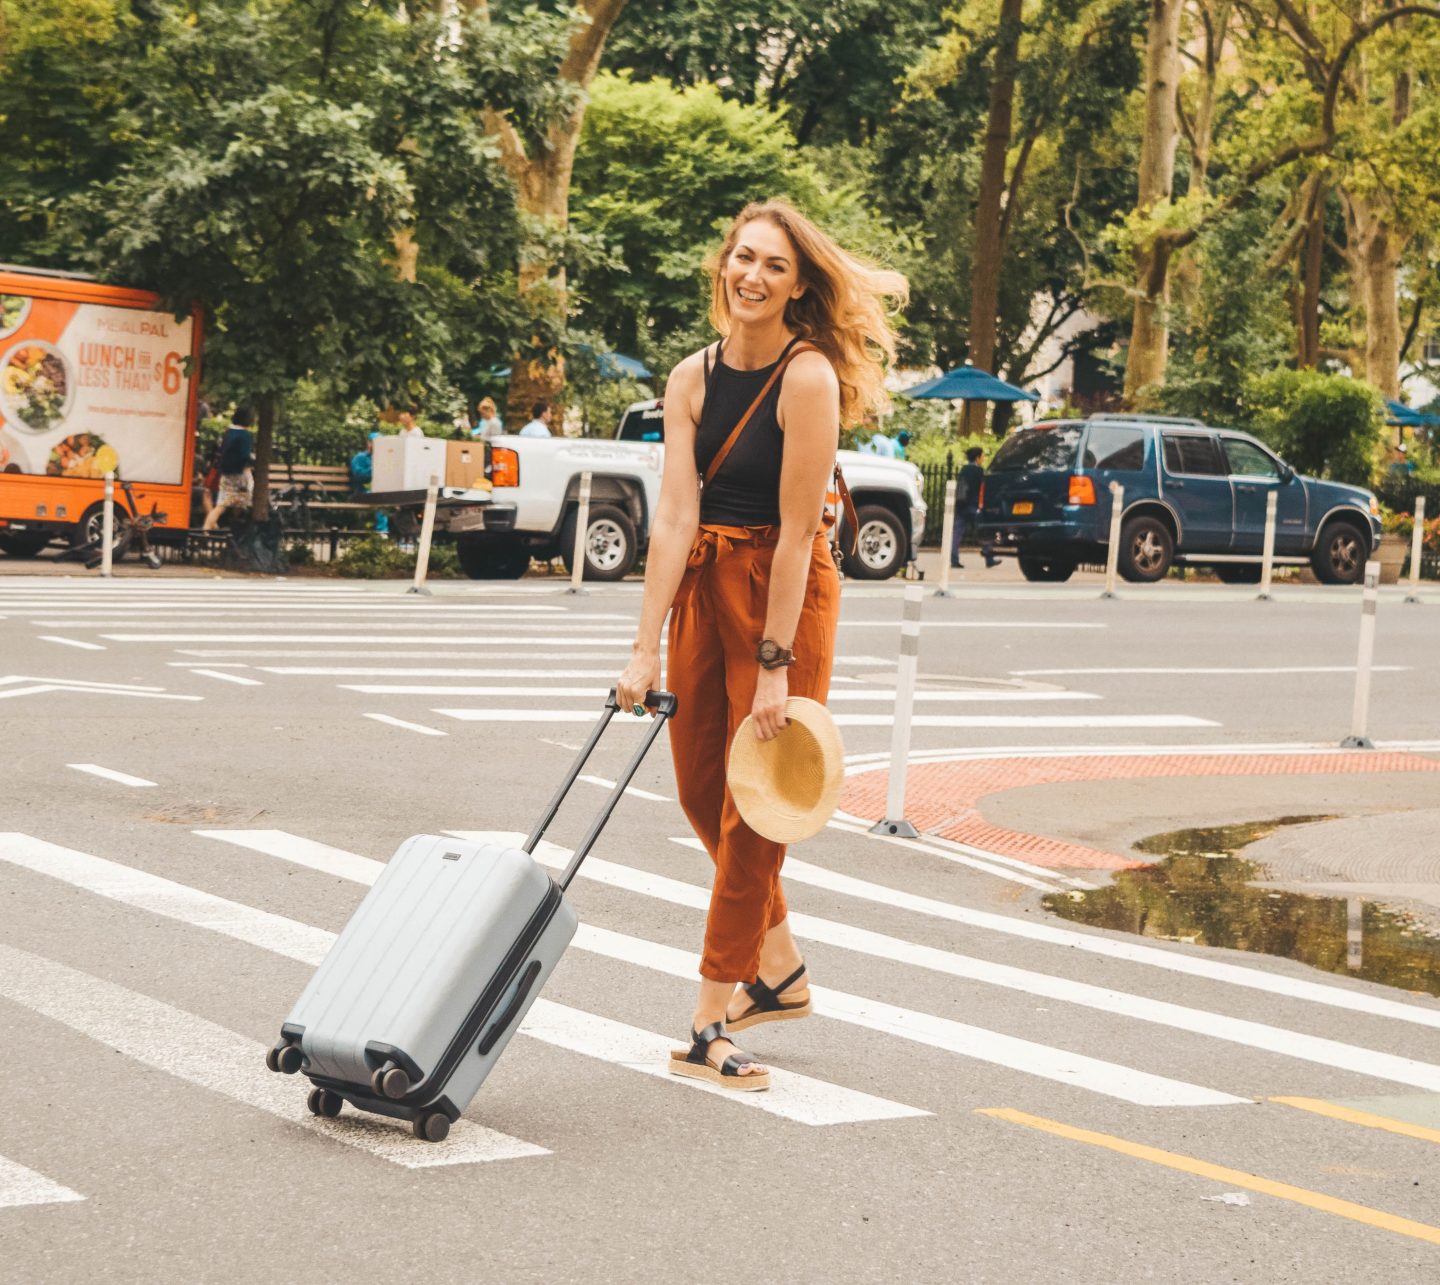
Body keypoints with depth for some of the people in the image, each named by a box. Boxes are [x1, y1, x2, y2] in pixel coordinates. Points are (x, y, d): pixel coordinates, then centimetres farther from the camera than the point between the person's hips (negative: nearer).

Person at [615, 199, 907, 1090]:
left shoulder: (809, 380, -16)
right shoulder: (692, 378, 0)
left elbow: (795, 530, -19)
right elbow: (675, 516, -6)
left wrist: (775, 665, -20)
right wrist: (647, 648, -12)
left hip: (786, 589, -7)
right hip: (703, 583, 7)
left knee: (752, 806, -3)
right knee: (699, 790, 13)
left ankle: (712, 1025, 2)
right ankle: (782, 972, 31)